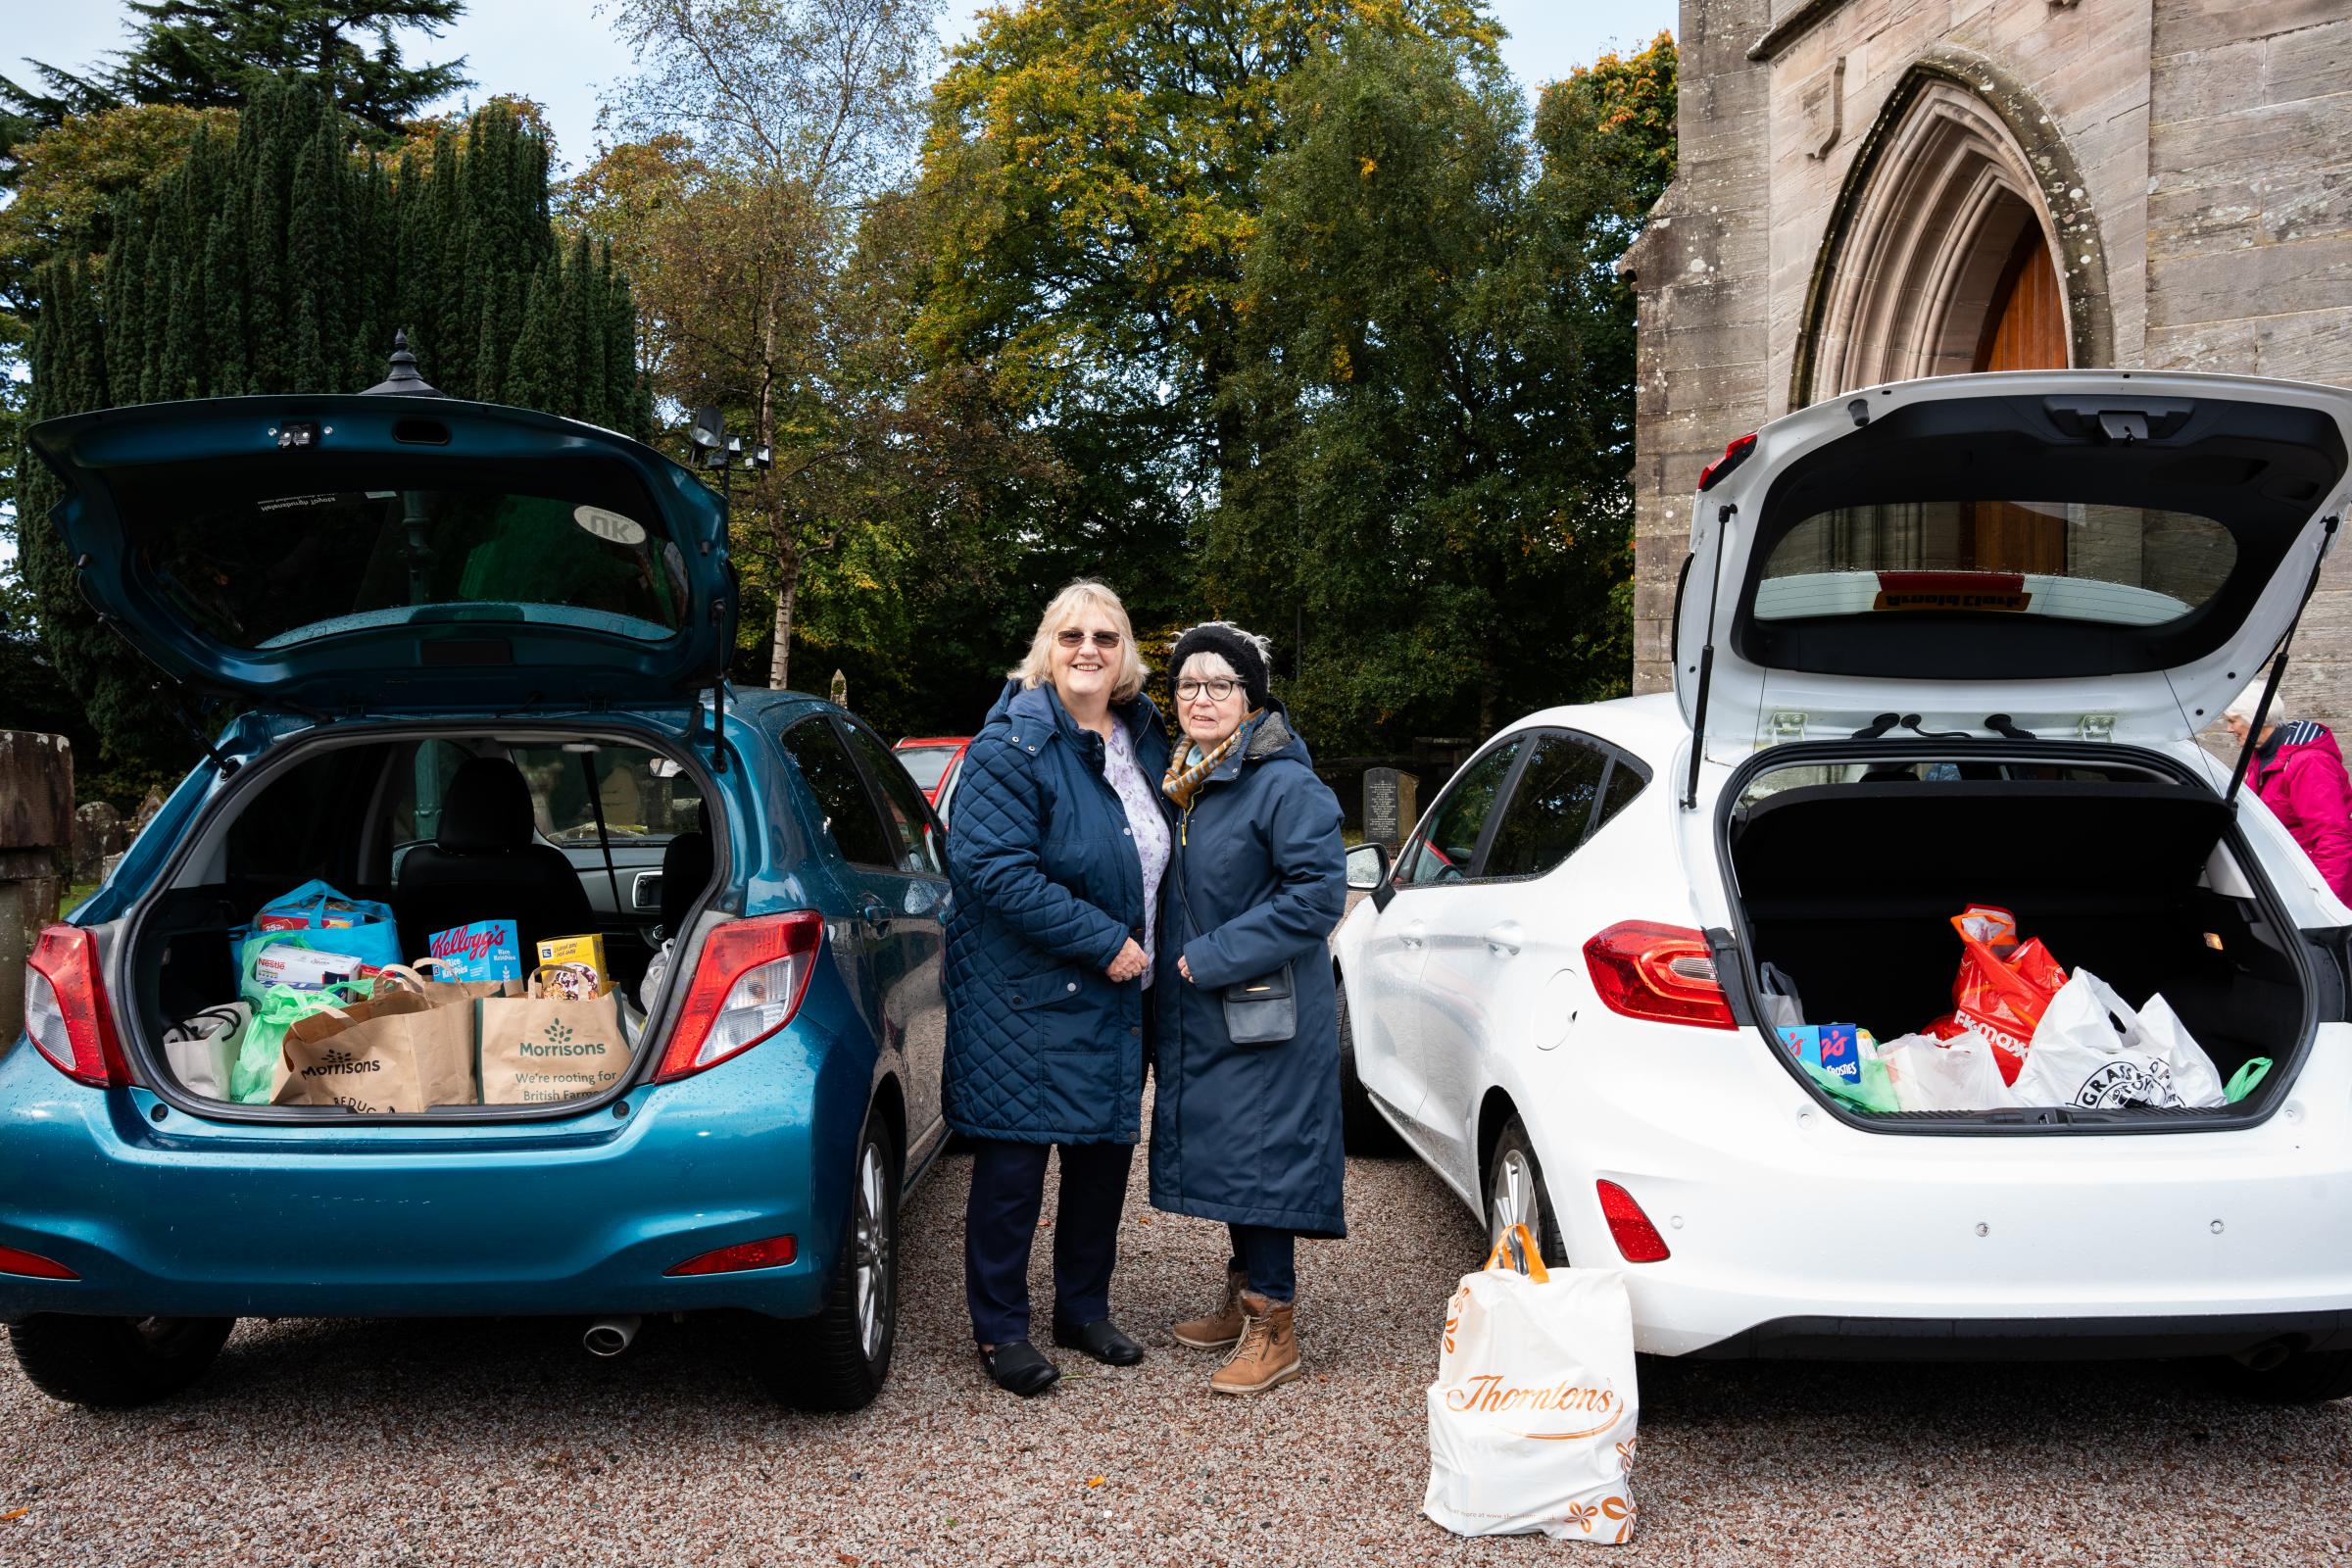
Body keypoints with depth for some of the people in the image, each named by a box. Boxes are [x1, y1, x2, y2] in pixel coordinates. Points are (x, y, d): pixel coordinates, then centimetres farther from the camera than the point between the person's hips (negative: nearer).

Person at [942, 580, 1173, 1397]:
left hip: (1115, 992, 7)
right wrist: (1105, 942, -21)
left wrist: (1145, 949, 10)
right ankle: (1001, 1329, 14)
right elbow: (995, 868, -23)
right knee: (1015, 1156, 0)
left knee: (1106, 1149, 14)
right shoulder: (1015, 745, -15)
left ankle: (1084, 1308, 30)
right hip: (1024, 992, -7)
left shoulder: (1141, 737, 9)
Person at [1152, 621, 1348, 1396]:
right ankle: (1242, 1301, 30)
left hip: (1265, 1019, -8)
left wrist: (1214, 957, -21)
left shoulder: (1284, 785, -16)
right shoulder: (1182, 782, 11)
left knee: (1259, 1157, -5)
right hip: (1200, 1015, 9)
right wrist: (1169, 967, 11)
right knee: (1225, 1155, 16)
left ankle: (1274, 1327, 6)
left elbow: (1318, 893, -22)